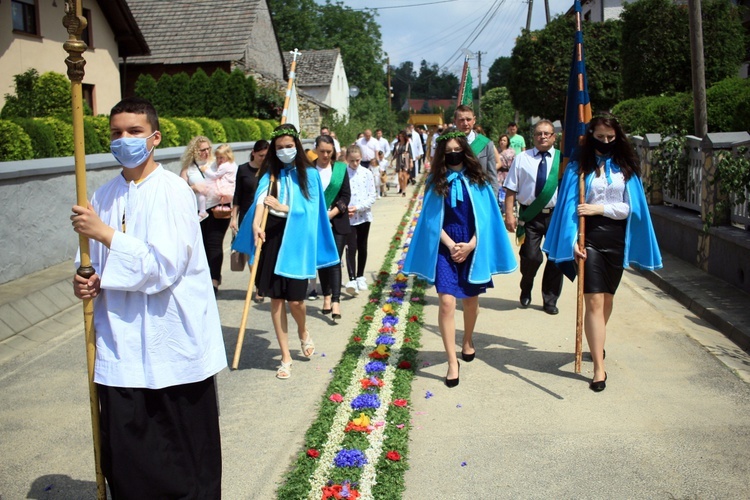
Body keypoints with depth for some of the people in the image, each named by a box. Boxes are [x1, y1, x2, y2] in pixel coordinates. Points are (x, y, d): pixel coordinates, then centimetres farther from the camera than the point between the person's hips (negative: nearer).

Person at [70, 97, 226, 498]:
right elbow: (100, 264, 17)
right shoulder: (105, 195, 8)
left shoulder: (173, 191, -10)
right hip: (121, 342, 5)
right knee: (124, 451, 9)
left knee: (184, 453, 8)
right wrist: (91, 282, -5)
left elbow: (165, 265, -19)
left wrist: (105, 233, -18)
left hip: (172, 341, -5)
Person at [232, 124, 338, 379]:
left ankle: (303, 332, 32)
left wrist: (283, 208, -18)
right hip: (271, 237, 2)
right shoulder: (270, 173, 6)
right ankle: (286, 357, 16)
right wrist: (256, 225, -30)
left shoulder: (309, 174, 2)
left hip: (296, 239, -2)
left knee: (294, 298, -5)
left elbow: (309, 209, -4)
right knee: (276, 298, 3)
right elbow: (261, 199, -12)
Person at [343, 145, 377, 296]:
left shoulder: (367, 173, 0)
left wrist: (358, 207, -13)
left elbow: (373, 196, -2)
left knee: (362, 247, 12)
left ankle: (360, 276, 26)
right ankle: (352, 280, -13)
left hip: (364, 216, 2)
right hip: (347, 217, -2)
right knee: (351, 247, -9)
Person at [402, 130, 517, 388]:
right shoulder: (436, 182, 1)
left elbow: (485, 216, 0)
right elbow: (432, 219, 0)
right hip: (446, 248, -1)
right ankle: (452, 361, -4)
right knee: (447, 302, -12)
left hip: (472, 247, 1)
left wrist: (471, 245, -11)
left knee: (471, 300, 14)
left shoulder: (477, 180, 1)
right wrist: (451, 245, -10)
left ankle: (467, 341, 42)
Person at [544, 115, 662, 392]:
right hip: (589, 237, -3)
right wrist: (573, 240, -14)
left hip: (615, 238, 3)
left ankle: (597, 344, 39)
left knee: (607, 298, 14)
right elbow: (569, 205, -5)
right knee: (594, 301, -9)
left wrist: (600, 208, -13)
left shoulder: (625, 168, 6)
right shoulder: (579, 166, 0)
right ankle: (599, 367, -8)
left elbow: (630, 207, 0)